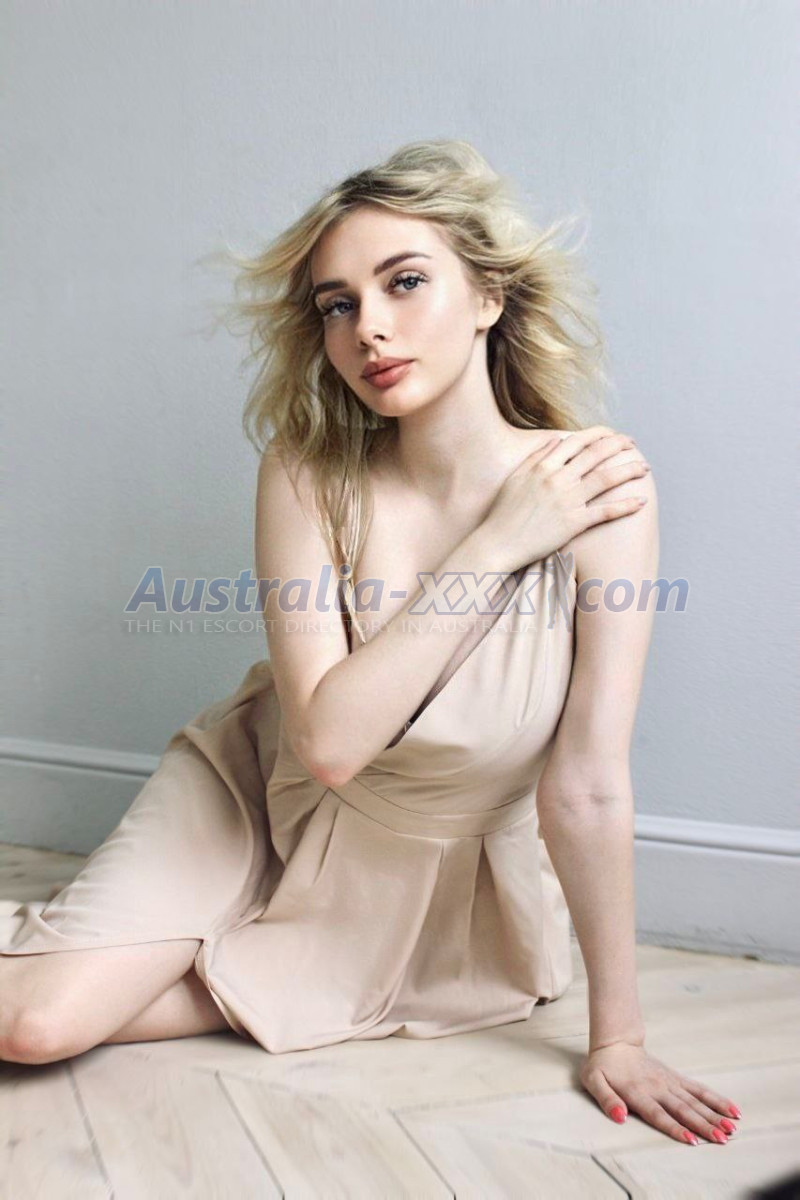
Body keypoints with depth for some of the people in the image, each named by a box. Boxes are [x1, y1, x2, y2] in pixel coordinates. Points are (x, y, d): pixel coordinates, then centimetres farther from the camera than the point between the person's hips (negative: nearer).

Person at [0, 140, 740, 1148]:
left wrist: (617, 1038, -13)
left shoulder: (599, 493, -24)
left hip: (436, 872, -1)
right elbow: (327, 741, -28)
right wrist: (495, 544, -30)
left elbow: (589, 790, -21)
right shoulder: (307, 477, -19)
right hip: (261, 797, 1)